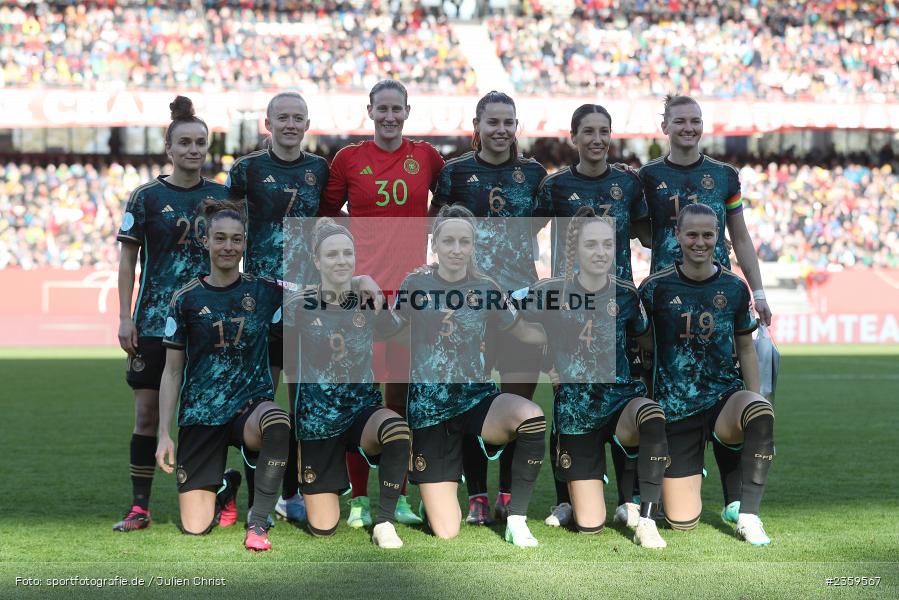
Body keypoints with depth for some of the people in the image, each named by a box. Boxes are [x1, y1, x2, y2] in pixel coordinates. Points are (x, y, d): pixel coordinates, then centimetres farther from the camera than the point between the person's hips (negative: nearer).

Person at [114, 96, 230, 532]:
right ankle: (139, 507, 5)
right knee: (147, 412, -2)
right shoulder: (147, 197, 0)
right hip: (155, 321, -2)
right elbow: (128, 259, 1)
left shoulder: (223, 196, 6)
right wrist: (125, 317, -5)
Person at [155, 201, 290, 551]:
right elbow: (172, 372, 4)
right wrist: (164, 434, -1)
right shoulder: (186, 299, 1)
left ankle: (258, 522, -21)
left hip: (252, 403, 0)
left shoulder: (266, 291, 2)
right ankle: (226, 490, 31)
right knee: (194, 526, -6)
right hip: (201, 414, 0)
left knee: (278, 423, -40)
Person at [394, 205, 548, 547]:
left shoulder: (486, 289, 1)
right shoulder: (416, 285, -3)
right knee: (446, 532, -8)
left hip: (477, 397, 2)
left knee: (531, 415, -36)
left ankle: (517, 520, -17)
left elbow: (525, 332, 11)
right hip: (429, 405, -1)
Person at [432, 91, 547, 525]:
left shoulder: (534, 174, 8)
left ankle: (508, 495, 13)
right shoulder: (455, 172, 4)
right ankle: (477, 496, 9)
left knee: (519, 396, 2)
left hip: (521, 296, 2)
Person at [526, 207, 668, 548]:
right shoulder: (549, 293, -6)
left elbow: (645, 341, 15)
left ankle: (645, 522, -26)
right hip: (574, 410, 0)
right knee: (589, 526, -3)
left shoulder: (626, 296, -1)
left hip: (622, 399, 1)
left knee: (653, 418, -38)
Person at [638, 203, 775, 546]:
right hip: (675, 407, -1)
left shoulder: (734, 288, 2)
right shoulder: (656, 287, -5)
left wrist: (755, 401, 4)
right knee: (682, 521, -4)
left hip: (724, 394, 1)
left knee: (760, 411, -37)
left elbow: (745, 348, 12)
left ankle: (748, 517, -23)